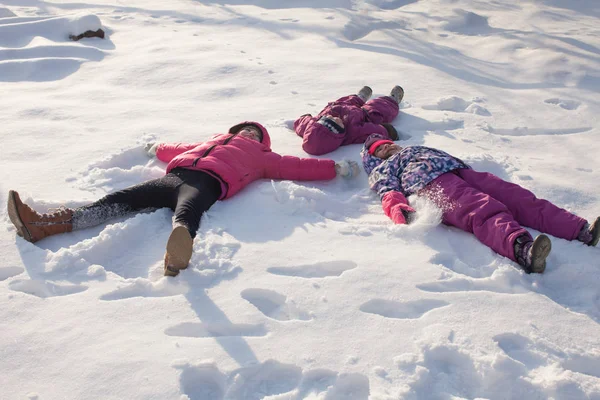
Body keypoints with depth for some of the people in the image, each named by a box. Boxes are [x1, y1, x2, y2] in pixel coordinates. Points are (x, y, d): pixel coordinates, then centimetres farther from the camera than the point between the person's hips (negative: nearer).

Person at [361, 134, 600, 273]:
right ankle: (521, 249, -63)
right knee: (483, 211, -35)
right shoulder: (382, 169, 27)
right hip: (432, 183, -6)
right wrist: (399, 210, -17)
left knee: (518, 197, -17)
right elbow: (389, 194, 6)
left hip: (460, 170, 6)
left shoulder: (419, 149, 46)